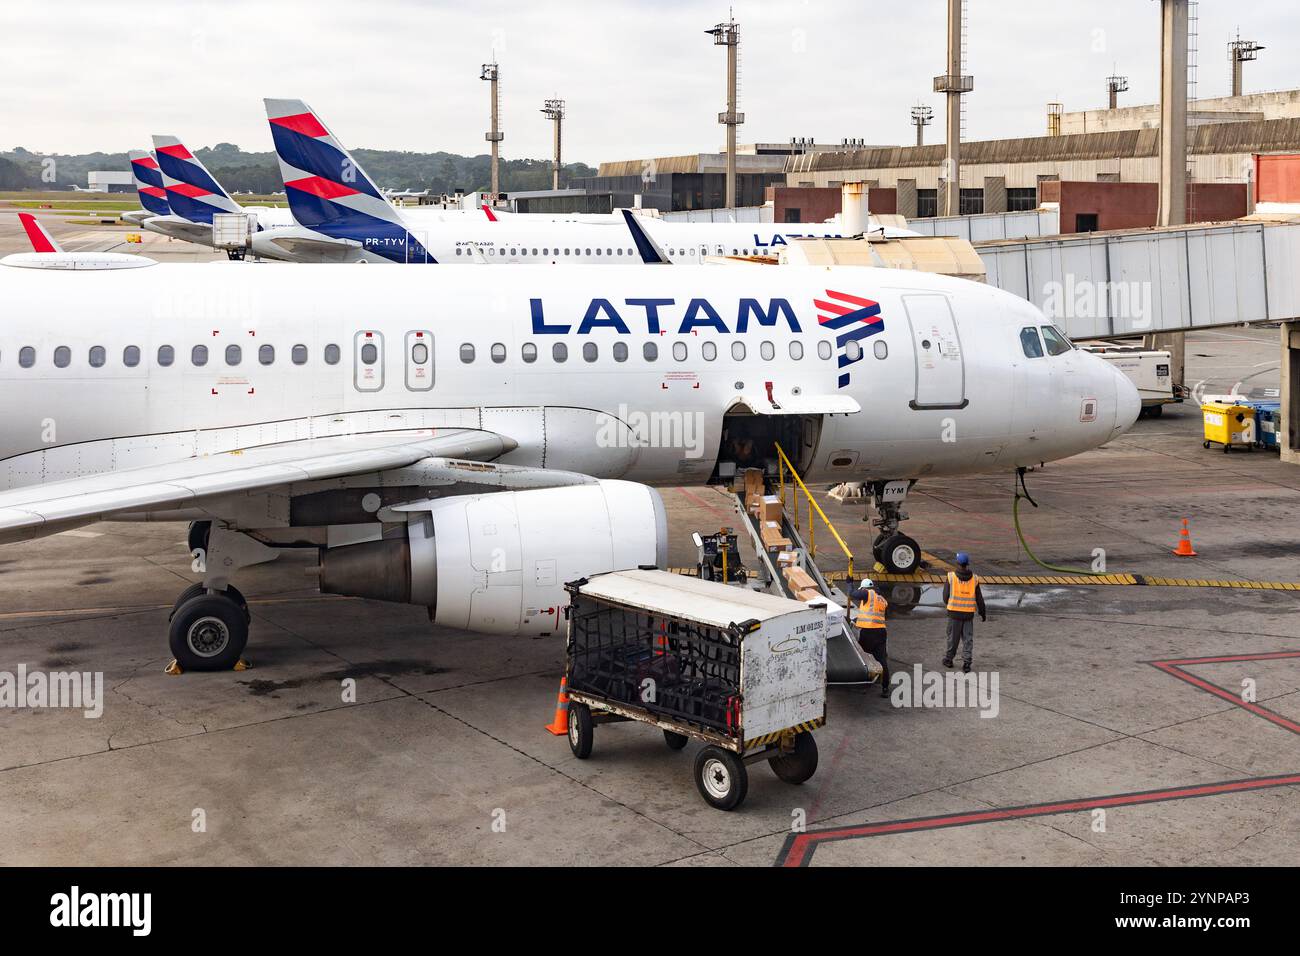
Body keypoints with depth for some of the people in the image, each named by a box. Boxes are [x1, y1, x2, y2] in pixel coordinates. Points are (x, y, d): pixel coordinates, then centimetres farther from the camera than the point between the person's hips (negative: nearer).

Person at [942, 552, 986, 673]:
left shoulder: (951, 577, -10)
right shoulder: (974, 579, -3)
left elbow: (946, 595, -4)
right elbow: (979, 598, 2)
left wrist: (947, 604, 18)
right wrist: (983, 613, 14)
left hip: (954, 613, -1)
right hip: (969, 613, 1)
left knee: (953, 637, 13)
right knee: (968, 638, 7)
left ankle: (949, 659, 26)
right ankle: (966, 663, -2)